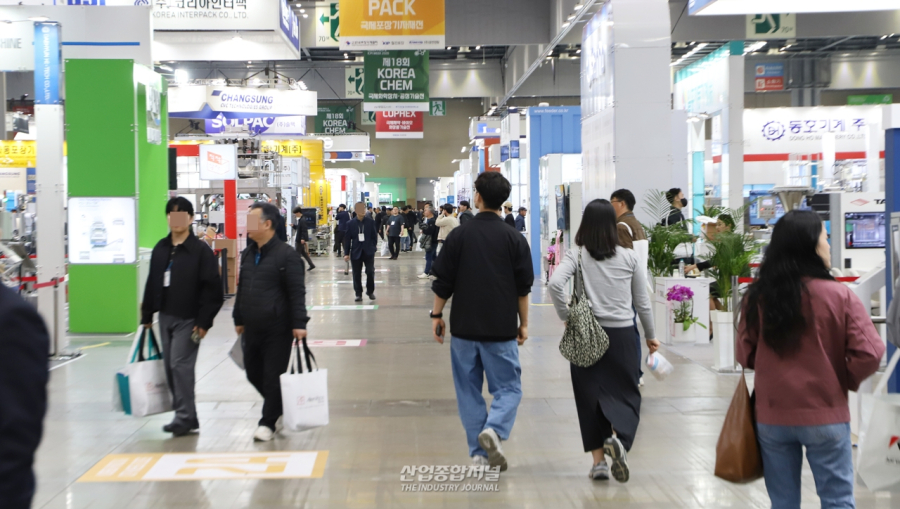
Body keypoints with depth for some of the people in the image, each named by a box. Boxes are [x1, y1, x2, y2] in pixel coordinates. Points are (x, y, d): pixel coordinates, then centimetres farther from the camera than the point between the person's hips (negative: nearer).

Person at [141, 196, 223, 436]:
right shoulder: (160, 249, 10)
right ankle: (184, 415, 18)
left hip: (188, 319, -7)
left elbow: (212, 288, -12)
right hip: (166, 316, 7)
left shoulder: (201, 250, -9)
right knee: (170, 367, 9)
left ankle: (185, 416, -5)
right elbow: (152, 283, 16)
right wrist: (147, 315, 14)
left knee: (181, 365, -11)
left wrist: (204, 321, -16)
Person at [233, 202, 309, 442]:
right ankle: (280, 406, 34)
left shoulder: (286, 254, -12)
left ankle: (268, 423, 9)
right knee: (253, 373, 14)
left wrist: (299, 323, -18)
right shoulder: (247, 254, 11)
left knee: (272, 377, -1)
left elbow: (297, 292, -14)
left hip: (277, 329, -7)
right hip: (252, 329, 8)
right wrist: (239, 319, 20)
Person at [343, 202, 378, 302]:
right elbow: (347, 239, 1)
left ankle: (370, 291, 18)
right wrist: (346, 253, -2)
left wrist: (373, 247, -4)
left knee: (370, 272, -1)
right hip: (356, 252, 1)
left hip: (368, 252, -1)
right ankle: (358, 293, 16)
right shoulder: (351, 223, 0)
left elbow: (374, 236, 4)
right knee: (357, 274, 5)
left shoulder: (371, 222, -1)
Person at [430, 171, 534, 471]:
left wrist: (437, 315, 11)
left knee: (469, 389, 11)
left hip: (464, 326, 1)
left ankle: (480, 452, 11)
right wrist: (523, 323, 12)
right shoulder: (514, 239, -2)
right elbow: (523, 287, 1)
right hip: (501, 328, -1)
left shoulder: (459, 236, -3)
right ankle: (494, 430, -18)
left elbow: (442, 283, -1)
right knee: (508, 387, 8)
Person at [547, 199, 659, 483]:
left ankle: (599, 460, 11)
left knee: (590, 395, 10)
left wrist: (566, 317, -7)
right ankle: (618, 437, -17)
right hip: (623, 333, 1)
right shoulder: (628, 258, 2)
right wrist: (650, 336, 19)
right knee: (625, 392, 11)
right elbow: (642, 302, 7)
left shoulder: (577, 256, -4)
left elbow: (555, 284, -21)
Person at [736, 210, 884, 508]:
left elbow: (745, 355, 3)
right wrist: (846, 381, 4)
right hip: (824, 416, -3)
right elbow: (869, 354, -15)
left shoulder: (758, 297, -5)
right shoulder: (840, 296, -13)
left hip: (772, 416, 3)